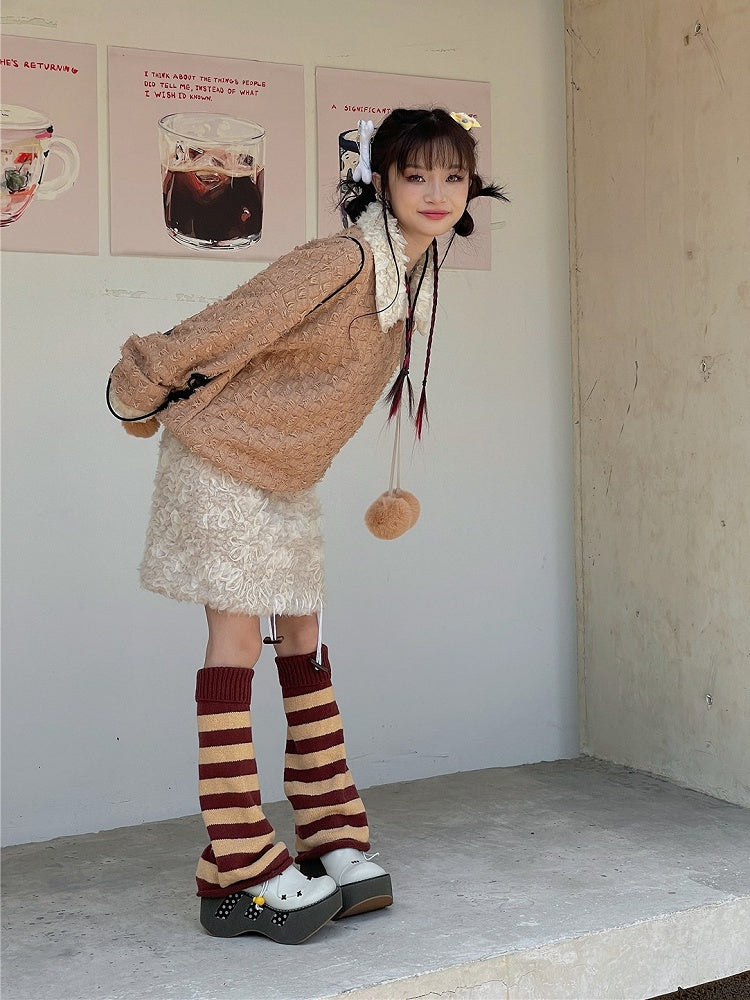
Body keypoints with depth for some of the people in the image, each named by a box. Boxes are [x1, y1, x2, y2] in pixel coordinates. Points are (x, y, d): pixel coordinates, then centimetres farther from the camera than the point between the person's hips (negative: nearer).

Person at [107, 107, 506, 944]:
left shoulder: (414, 274, 3)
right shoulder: (344, 262, -25)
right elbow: (227, 328, -20)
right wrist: (143, 386, -8)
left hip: (288, 472, 8)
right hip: (221, 457, -8)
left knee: (303, 641, 8)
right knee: (237, 643, -6)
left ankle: (334, 843, 16)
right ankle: (238, 875, 0)